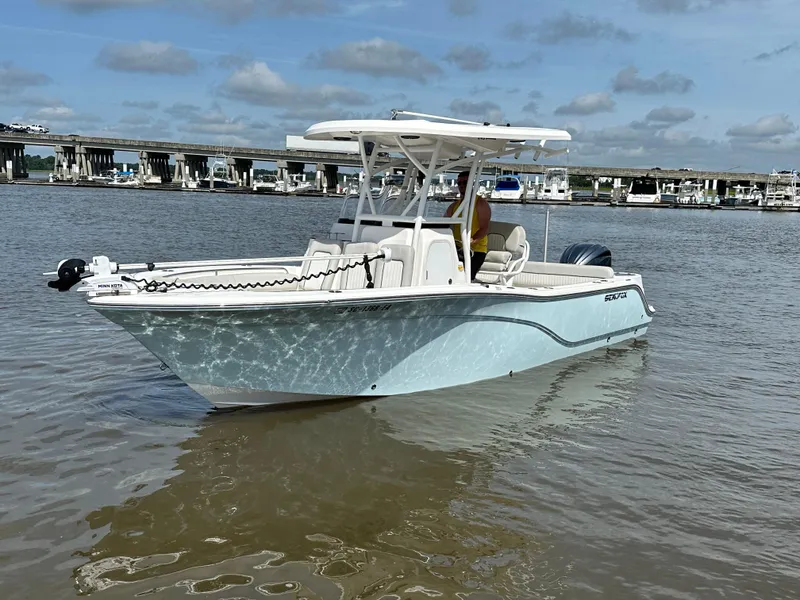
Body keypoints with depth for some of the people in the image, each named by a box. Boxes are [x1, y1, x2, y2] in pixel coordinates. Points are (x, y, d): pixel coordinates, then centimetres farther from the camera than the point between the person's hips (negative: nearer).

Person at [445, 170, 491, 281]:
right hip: (457, 249, 6)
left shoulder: (481, 203, -1)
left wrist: (472, 241, -29)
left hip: (476, 250, -6)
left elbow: (484, 229, -11)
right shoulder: (454, 205, 19)